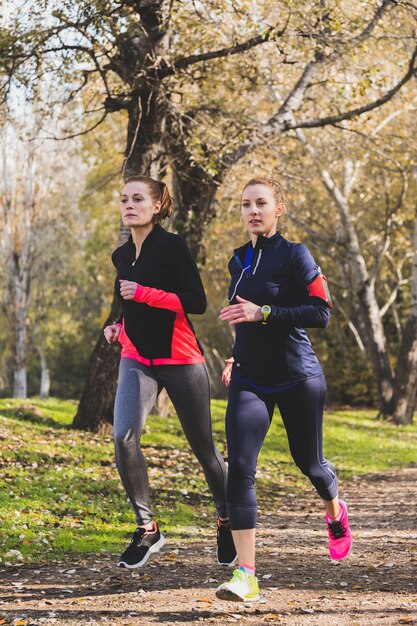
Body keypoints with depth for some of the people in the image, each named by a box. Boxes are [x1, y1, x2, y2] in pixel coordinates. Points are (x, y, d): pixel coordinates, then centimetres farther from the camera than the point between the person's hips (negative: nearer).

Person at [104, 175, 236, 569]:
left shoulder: (172, 246, -9)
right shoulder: (121, 256, 11)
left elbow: (196, 302, -17)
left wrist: (144, 293, -22)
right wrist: (119, 327, 7)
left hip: (180, 359, -5)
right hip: (137, 359, 5)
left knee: (203, 448, 7)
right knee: (124, 438, -18)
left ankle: (227, 522, 30)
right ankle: (146, 529, -4)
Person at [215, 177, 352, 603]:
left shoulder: (294, 255, -8)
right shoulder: (239, 260, 11)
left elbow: (321, 313, -16)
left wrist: (262, 313, -23)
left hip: (298, 378, -4)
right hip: (249, 381, 4)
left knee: (308, 461, 12)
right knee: (239, 467, -13)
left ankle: (335, 514, 49)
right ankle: (245, 576, -16)